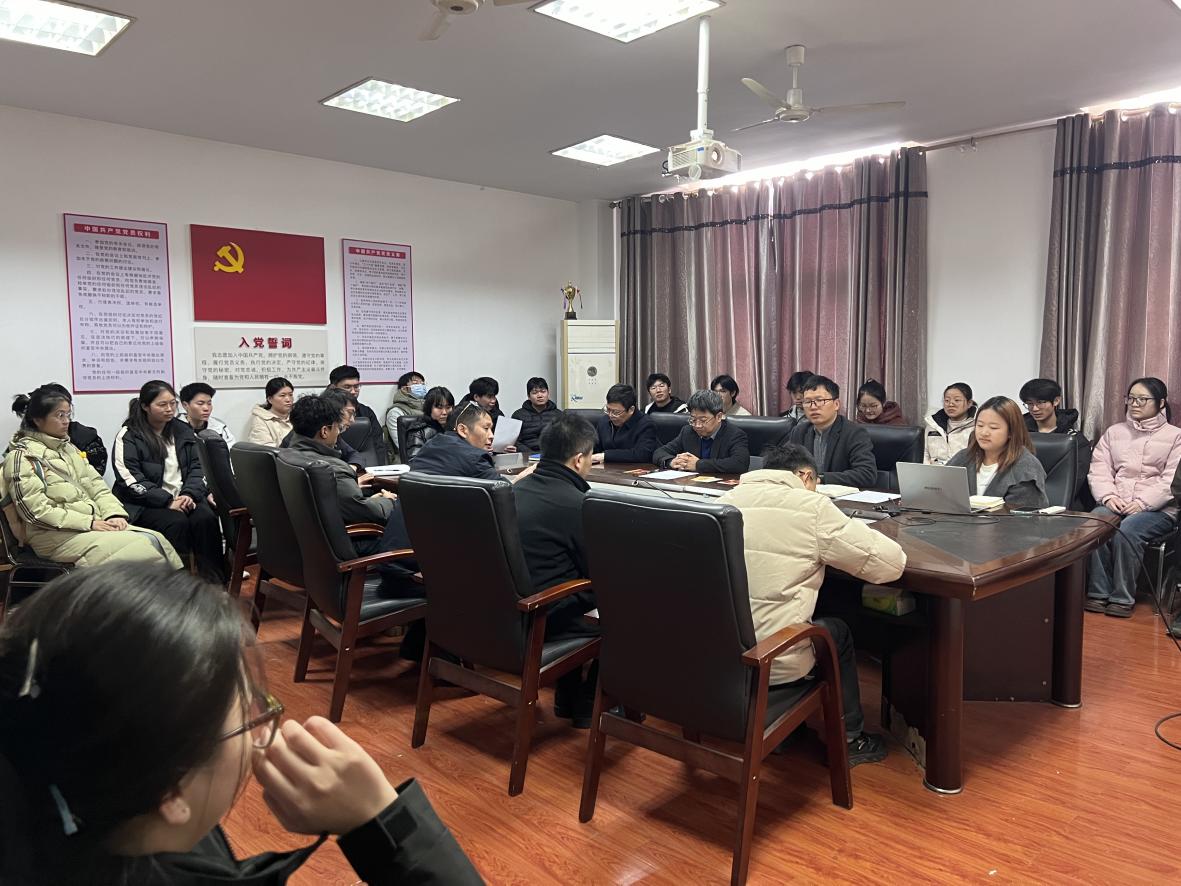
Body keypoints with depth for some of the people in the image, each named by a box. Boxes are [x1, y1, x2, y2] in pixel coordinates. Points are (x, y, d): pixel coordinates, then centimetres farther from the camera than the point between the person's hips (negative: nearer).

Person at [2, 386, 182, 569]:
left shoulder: (68, 448, 20)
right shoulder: (21, 457, -3)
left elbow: (96, 486, 14)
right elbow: (36, 511, -12)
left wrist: (114, 514, -6)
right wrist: (90, 523, -15)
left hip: (93, 523, 7)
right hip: (58, 536, -7)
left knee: (156, 540, -18)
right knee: (140, 548, -25)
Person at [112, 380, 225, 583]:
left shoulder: (183, 431, 15)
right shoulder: (128, 436, 0)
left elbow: (198, 467, 9)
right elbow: (131, 480, -10)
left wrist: (190, 494, -11)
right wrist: (167, 501, -19)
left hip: (183, 497, 4)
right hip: (145, 503, -3)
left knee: (206, 518, -26)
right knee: (176, 522, -33)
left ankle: (215, 582, -24)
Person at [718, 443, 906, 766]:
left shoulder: (726, 500, 6)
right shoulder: (811, 506, -9)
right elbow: (892, 563, -5)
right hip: (769, 661, -5)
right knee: (836, 631, 25)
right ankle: (848, 739, 37)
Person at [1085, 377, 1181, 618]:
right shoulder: (1114, 432, 19)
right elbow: (1098, 470, 8)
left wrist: (1142, 503, -18)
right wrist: (1109, 496, -11)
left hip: (1157, 508, -3)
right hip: (1115, 504, 3)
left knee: (1126, 531, -33)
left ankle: (1123, 598, -20)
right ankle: (1098, 592, -21)